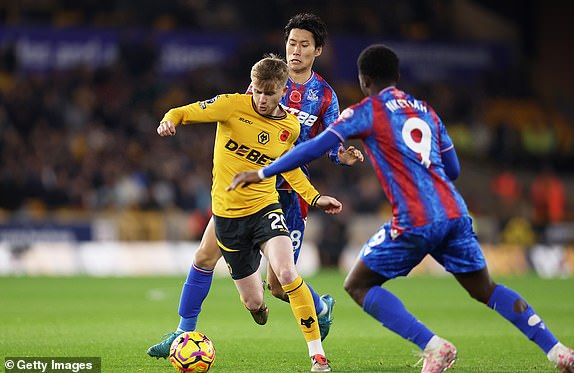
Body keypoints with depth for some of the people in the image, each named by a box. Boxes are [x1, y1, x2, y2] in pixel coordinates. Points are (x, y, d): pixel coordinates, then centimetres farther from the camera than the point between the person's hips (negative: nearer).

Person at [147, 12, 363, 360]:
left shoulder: (325, 96, 0)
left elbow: (333, 145, 3)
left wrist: (344, 155, -20)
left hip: (288, 193, -2)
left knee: (279, 284, -3)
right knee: (205, 255, -7)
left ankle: (322, 308, 31)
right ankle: (184, 333, 7)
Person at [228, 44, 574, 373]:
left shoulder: (367, 111, 2)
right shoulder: (426, 111, 20)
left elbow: (317, 147, -5)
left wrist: (262, 174, -1)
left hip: (415, 222, -6)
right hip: (454, 213, 6)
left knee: (358, 286, 5)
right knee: (486, 290, 18)